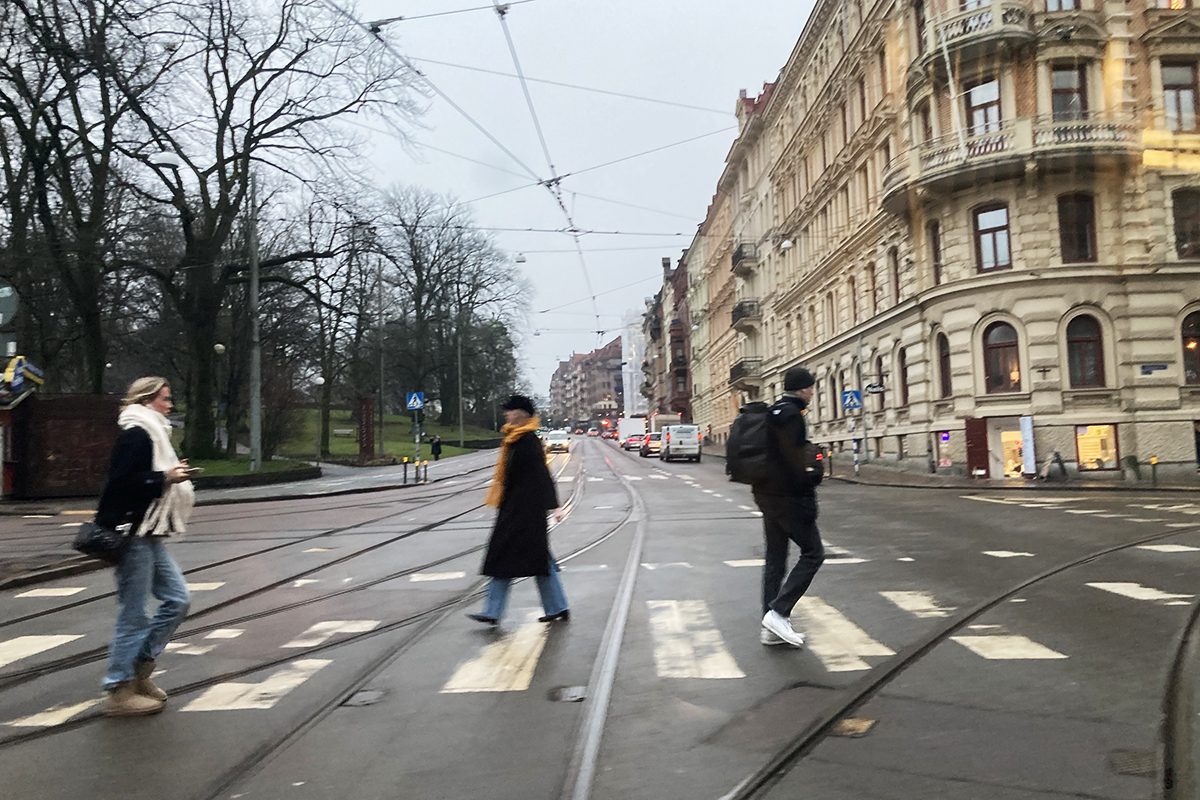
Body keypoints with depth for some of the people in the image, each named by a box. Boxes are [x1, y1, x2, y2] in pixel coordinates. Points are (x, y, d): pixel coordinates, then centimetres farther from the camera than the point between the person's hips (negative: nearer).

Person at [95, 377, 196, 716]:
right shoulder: (135, 435, -14)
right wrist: (165, 478, -20)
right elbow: (121, 482, -22)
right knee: (133, 614, -2)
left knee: (177, 599, 10)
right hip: (134, 537, -10)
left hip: (150, 537, 10)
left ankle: (139, 669, 21)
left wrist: (176, 478, 11)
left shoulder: (151, 434, 18)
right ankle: (119, 691, 10)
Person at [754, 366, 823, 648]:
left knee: (775, 559, 12)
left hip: (767, 495, 10)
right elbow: (794, 459, -22)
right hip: (788, 496, -10)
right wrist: (808, 498, -17)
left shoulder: (772, 412, 15)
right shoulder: (791, 414, -15)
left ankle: (772, 629, 16)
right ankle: (778, 612, -7)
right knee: (813, 553, 0)